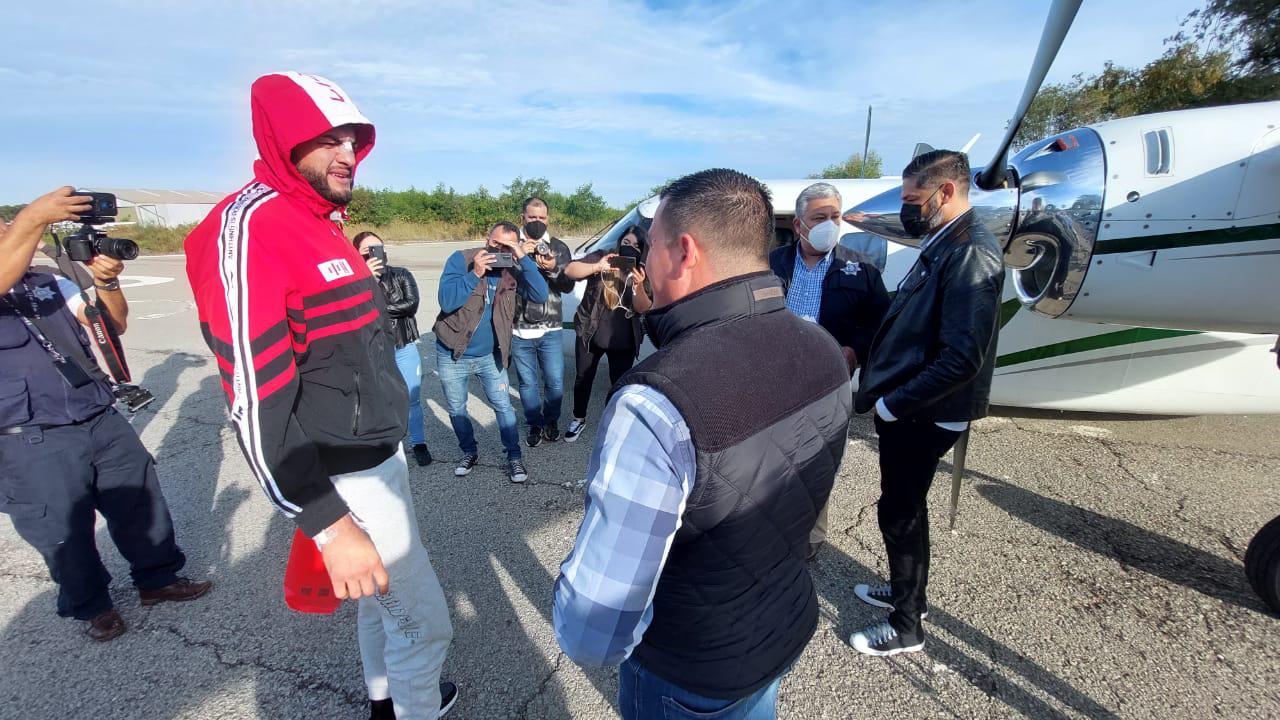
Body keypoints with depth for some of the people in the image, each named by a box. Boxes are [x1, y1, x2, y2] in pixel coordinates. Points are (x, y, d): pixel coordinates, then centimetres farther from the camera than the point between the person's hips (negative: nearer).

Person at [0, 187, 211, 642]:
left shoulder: (46, 281, 11)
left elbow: (113, 325, 3)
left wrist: (106, 283, -15)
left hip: (101, 419, 5)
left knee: (141, 501, 14)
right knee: (64, 534, 11)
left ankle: (158, 579, 32)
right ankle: (90, 606, 32)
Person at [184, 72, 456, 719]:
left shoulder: (322, 223, 10)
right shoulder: (247, 227, -19)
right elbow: (256, 404, -25)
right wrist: (331, 526, -26)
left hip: (381, 456, 9)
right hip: (349, 480, -9)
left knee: (381, 598, 25)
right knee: (424, 622, 5)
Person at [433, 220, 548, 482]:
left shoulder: (512, 270, -6)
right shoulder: (460, 260, -13)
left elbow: (540, 295, -22)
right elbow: (447, 302, -23)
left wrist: (524, 259, -28)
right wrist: (474, 274, -31)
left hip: (490, 356, 1)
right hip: (452, 355, 0)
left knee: (503, 406, 4)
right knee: (456, 409, 15)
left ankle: (514, 456, 21)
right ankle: (469, 451, 37)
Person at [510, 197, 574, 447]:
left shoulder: (559, 247, 5)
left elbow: (568, 286, 1)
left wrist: (553, 268, -18)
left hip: (550, 329, 0)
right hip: (519, 329, 0)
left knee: (556, 382, 6)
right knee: (528, 383, 12)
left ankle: (551, 420, 31)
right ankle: (535, 424, 32)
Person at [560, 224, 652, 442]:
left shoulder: (643, 272, -2)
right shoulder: (601, 257, -6)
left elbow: (643, 309, -10)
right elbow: (570, 270, -18)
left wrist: (639, 285, -28)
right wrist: (597, 267, -33)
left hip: (623, 341, 0)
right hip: (590, 333, 0)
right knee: (583, 379, 14)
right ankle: (579, 419, 35)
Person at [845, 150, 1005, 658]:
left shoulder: (971, 253, -20)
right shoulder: (943, 245, 10)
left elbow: (962, 359, -28)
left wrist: (891, 404, -20)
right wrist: (881, 387, 7)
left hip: (920, 417, -9)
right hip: (904, 409, 9)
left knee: (900, 515, 6)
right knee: (904, 509, 22)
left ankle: (906, 627, 27)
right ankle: (904, 591, 44)